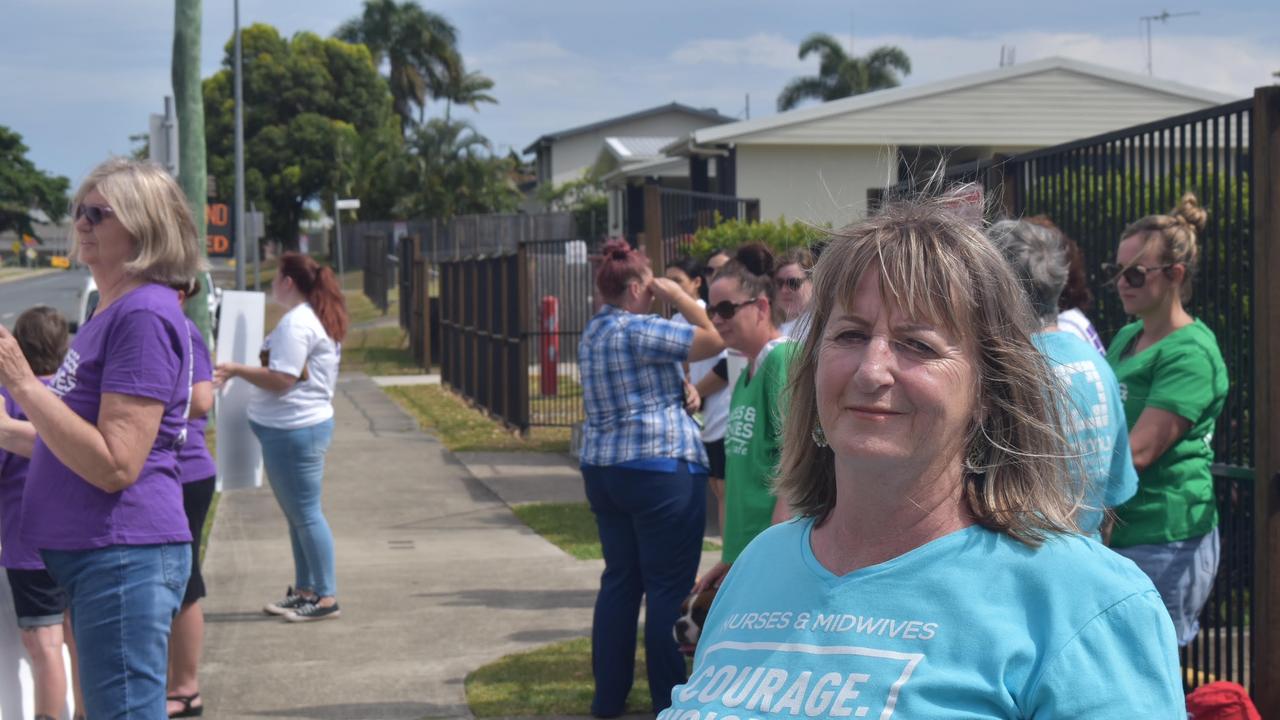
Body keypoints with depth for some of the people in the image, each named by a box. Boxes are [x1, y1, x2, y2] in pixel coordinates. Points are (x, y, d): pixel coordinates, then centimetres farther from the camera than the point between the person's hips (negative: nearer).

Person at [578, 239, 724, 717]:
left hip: (602, 468, 9)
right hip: (660, 468, -9)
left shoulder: (592, 332, 13)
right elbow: (713, 341, -14)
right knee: (668, 587, -1)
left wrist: (680, 391, 7)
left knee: (619, 579, 14)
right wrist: (678, 296, -4)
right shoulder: (640, 330, -15)